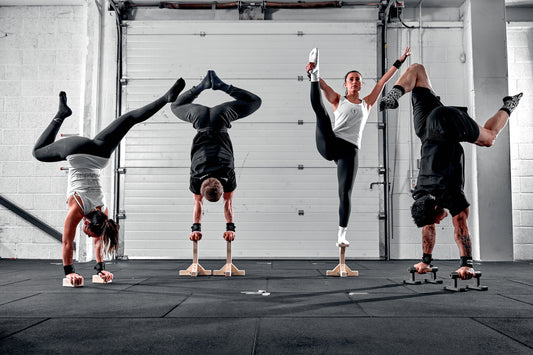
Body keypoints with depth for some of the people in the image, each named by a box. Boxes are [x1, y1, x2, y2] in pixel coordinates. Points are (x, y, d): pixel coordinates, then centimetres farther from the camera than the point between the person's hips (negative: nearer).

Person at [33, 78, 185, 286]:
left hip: (99, 153, 0)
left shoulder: (102, 211, -12)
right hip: (77, 152, 0)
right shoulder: (77, 209, -20)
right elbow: (67, 243, -14)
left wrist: (100, 269, 1)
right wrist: (69, 272, -12)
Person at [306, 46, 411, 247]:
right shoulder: (338, 100, 20)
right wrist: (312, 72, -14)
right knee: (319, 110, -25)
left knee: (345, 194, -9)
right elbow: (322, 84, 5)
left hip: (350, 151, 1)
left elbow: (383, 81, 25)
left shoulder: (367, 103, 25)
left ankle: (342, 235, -5)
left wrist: (400, 61, 25)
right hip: (329, 144, 0)